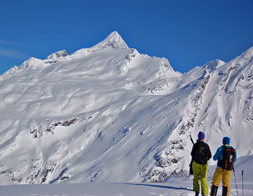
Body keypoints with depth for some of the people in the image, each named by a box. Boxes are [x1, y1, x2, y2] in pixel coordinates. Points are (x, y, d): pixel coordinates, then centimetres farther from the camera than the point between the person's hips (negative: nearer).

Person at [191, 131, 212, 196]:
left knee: (196, 178, 11)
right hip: (204, 164, 2)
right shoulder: (206, 146, -3)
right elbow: (210, 156, 2)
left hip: (196, 164, -1)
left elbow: (192, 154, -2)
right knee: (203, 179, 8)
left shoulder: (196, 145, -10)